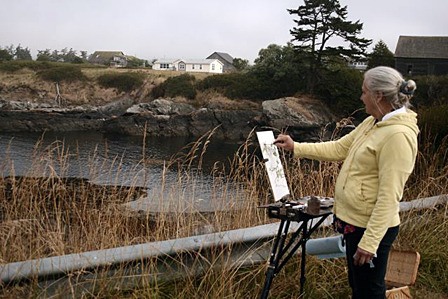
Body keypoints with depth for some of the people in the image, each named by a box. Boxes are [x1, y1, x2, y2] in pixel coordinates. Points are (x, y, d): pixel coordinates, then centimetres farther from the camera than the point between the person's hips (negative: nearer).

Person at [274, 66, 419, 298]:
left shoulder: (398, 135, -23)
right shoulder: (372, 122, 6)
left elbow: (389, 197, -25)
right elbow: (339, 149, 13)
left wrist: (370, 242, -24)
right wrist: (295, 147, 9)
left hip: (371, 227, -9)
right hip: (354, 220, 9)